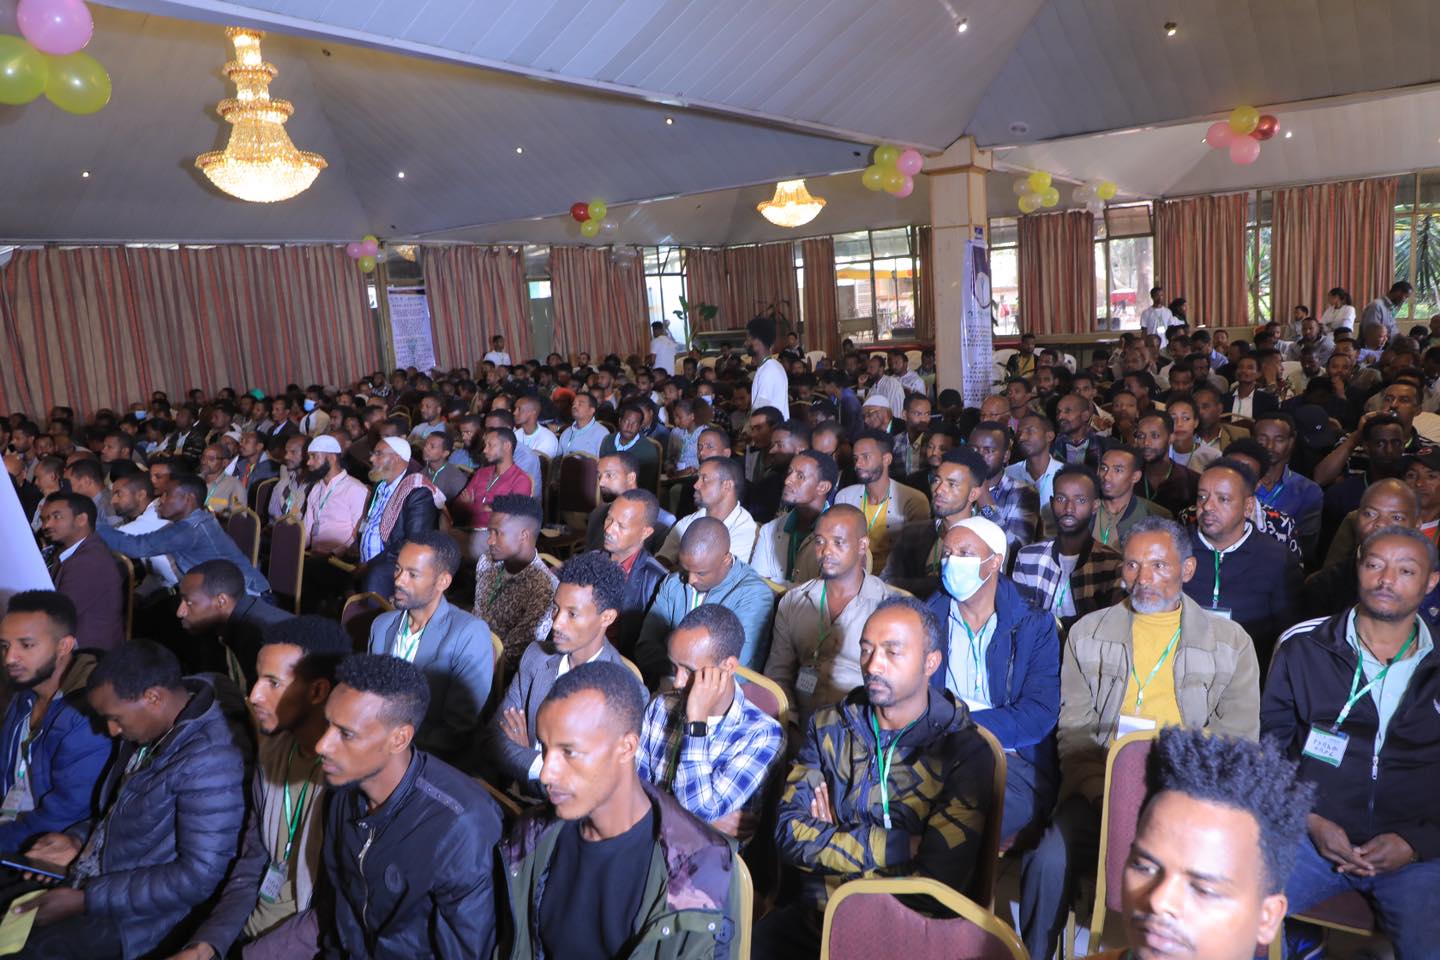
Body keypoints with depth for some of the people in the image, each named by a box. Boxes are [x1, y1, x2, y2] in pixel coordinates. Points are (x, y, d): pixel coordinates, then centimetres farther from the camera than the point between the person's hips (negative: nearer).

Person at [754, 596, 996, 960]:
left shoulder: (965, 752, -6)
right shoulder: (829, 727, 6)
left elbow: (938, 882, -14)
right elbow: (790, 833, -4)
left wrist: (831, 841, -6)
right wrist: (896, 846, -12)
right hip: (811, 920, 3)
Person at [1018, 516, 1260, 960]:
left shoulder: (1230, 641, 9)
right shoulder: (1089, 633, 12)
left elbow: (1238, 740, 4)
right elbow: (1074, 729, 7)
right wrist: (1101, 791, -10)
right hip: (1102, 788, 1)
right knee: (1049, 861, -24)